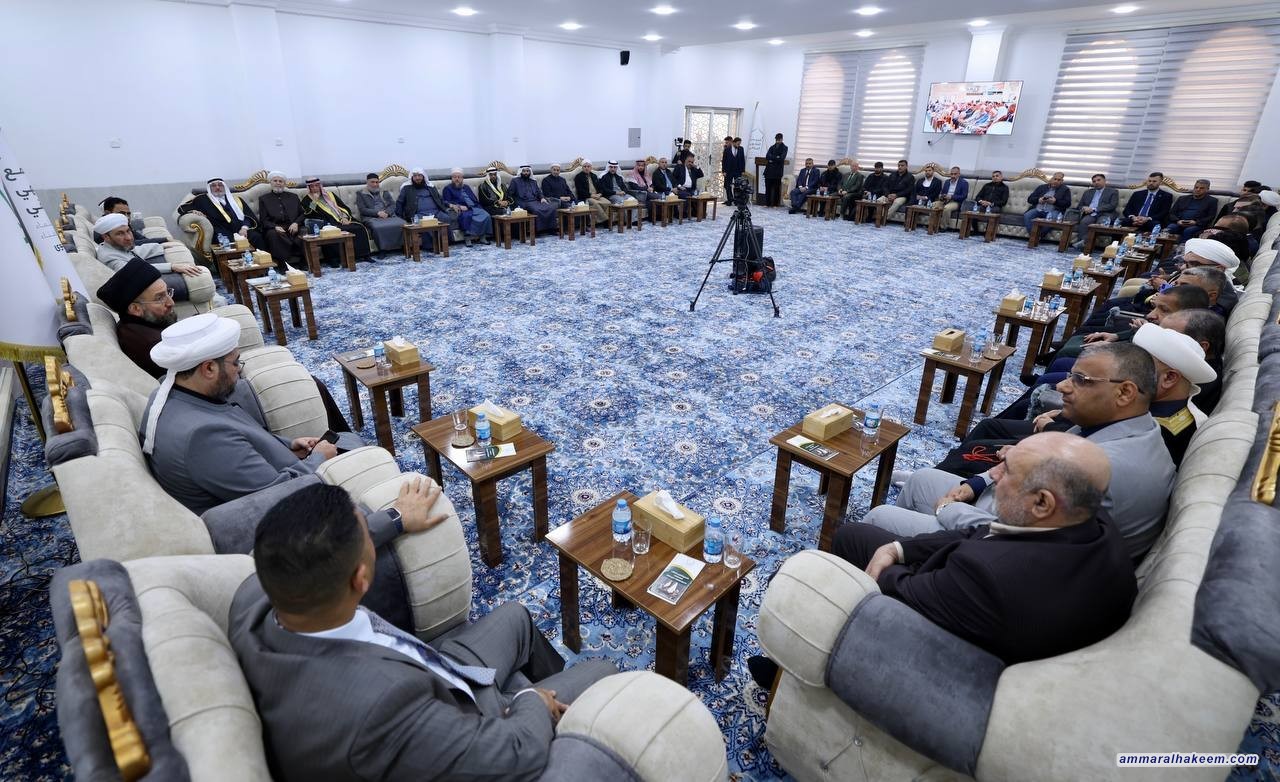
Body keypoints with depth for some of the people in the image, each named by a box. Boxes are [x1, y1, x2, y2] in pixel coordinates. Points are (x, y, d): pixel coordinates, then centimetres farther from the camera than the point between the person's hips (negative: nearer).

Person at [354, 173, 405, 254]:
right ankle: (383, 249, -36)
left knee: (402, 224, -31)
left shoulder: (385, 192, 26)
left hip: (389, 216, 3)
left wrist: (386, 212, -10)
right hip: (371, 218, -2)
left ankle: (402, 246, -26)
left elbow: (393, 204, 13)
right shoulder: (361, 194, 15)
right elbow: (362, 210, 2)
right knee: (378, 227, -40)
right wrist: (377, 213, -14)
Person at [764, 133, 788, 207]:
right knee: (768, 187, 1)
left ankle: (775, 204, 3)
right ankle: (767, 203, 6)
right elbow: (767, 156, 0)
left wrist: (772, 159, -6)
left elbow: (782, 158, -9)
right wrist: (776, 158, -11)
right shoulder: (772, 147, 17)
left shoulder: (784, 148, 6)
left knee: (776, 188, -1)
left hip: (777, 171, -3)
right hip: (769, 170, 3)